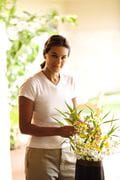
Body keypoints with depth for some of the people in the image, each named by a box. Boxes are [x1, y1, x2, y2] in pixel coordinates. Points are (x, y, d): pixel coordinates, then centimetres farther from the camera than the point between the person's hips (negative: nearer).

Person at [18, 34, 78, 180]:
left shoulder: (70, 81, 5)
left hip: (68, 153, 5)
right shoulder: (31, 85, -12)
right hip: (42, 155, -5)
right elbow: (24, 127, -13)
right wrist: (58, 131, -24)